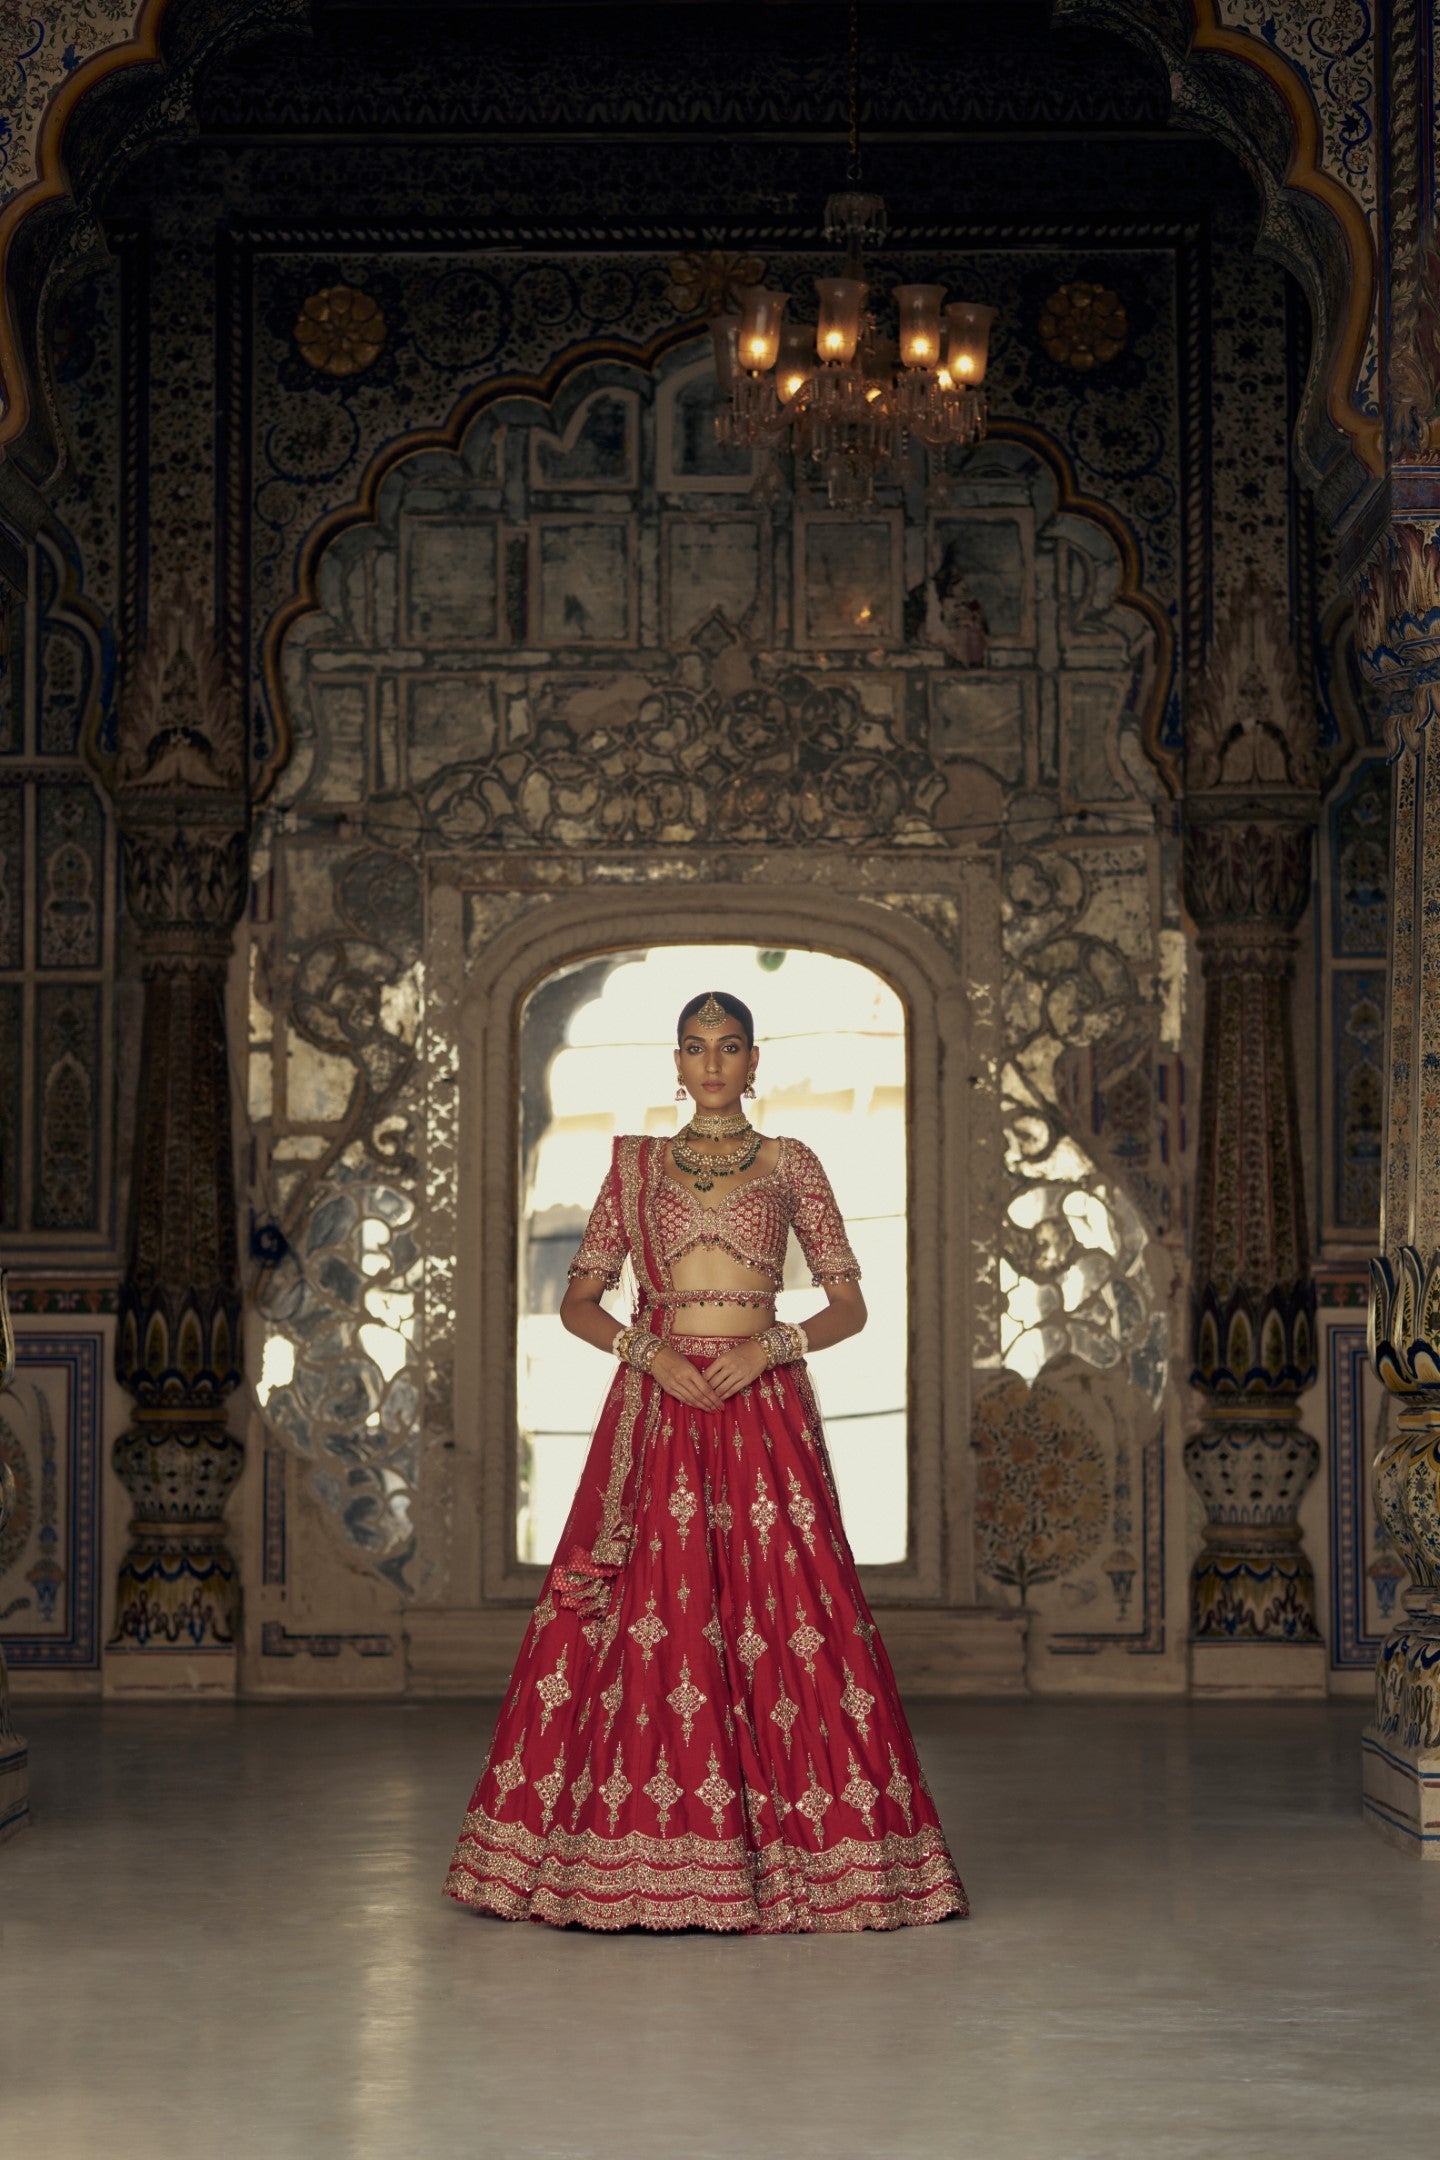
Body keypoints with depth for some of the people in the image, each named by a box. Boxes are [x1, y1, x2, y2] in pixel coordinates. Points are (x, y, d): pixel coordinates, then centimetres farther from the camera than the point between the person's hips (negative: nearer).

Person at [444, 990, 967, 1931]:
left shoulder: (791, 1165, 8)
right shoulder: (636, 1164, 11)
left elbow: (850, 1306, 6)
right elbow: (579, 1301, 8)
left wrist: (769, 1347, -10)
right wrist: (650, 1351, -9)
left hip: (763, 1407, -1)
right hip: (658, 1405, 1)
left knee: (782, 1615, -7)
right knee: (646, 1618, -6)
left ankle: (785, 1850, 1)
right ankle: (644, 1857, 2)